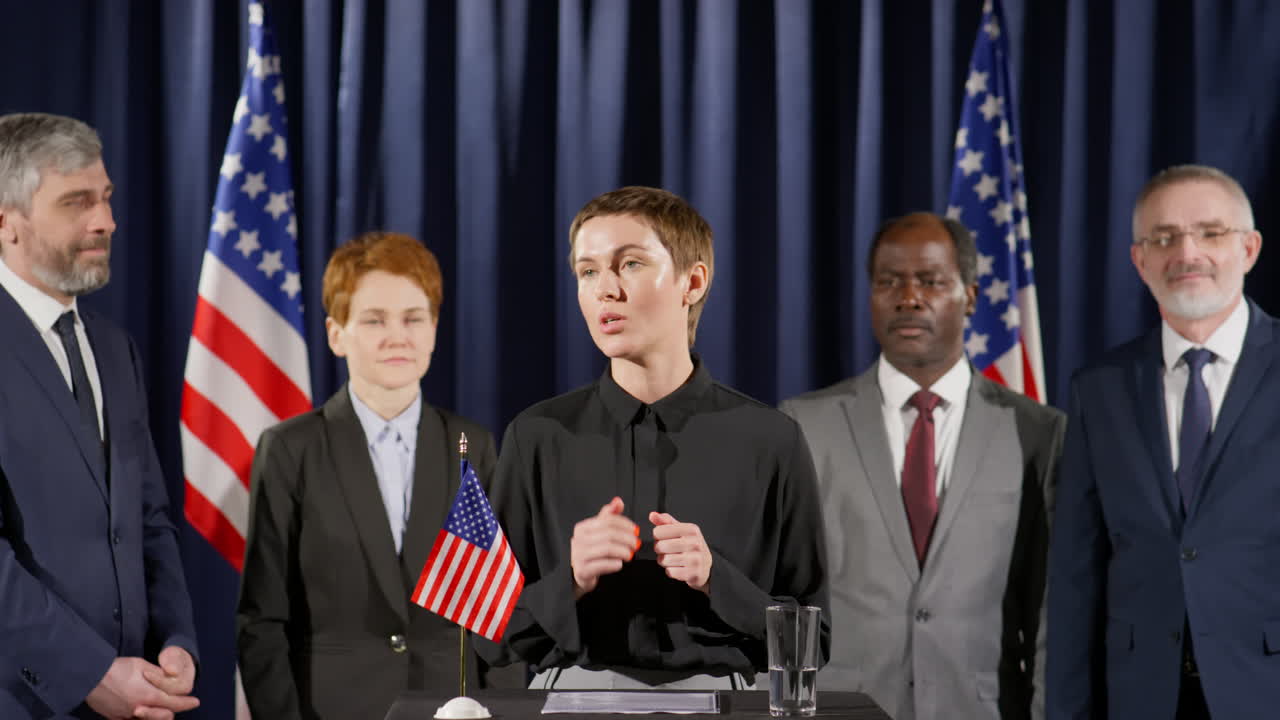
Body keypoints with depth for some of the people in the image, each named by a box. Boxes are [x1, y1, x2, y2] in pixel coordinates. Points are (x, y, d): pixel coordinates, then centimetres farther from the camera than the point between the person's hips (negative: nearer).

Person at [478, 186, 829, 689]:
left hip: (715, 686, 0)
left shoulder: (769, 440, 2)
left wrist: (716, 579, -10)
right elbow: (496, 636, 7)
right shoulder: (537, 438, 5)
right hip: (570, 689, 1)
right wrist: (569, 581, -11)